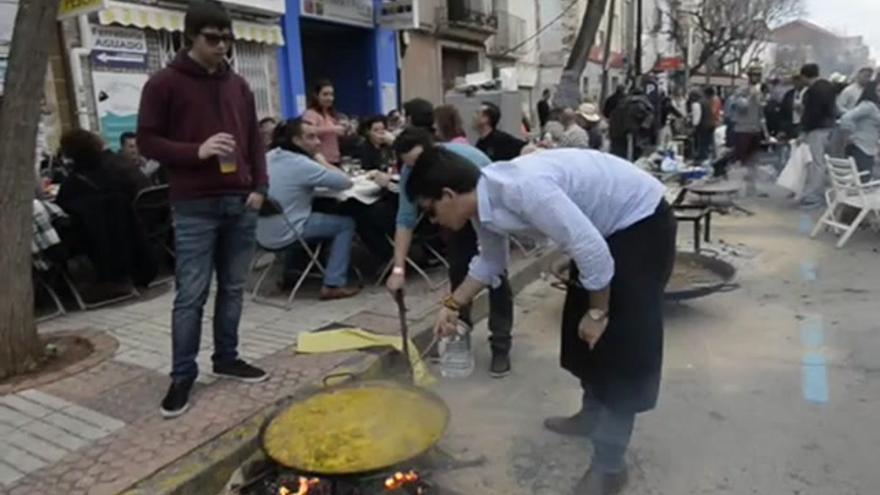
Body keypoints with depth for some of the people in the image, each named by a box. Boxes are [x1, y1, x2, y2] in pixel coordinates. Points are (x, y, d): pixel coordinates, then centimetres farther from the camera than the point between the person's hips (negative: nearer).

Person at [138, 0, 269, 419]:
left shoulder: (238, 85, 15)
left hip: (241, 203, 5)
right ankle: (183, 375, 10)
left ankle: (227, 358, 25)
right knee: (191, 294, -1)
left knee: (233, 288, 11)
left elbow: (254, 139, 17)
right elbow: (147, 141, -2)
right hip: (194, 207, -5)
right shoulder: (164, 84, 0)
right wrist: (197, 151, -17)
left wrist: (259, 187, 5)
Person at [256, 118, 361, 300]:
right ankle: (333, 285, -2)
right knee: (346, 223, 3)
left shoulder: (269, 157, 5)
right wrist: (321, 161, -1)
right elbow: (346, 182, -15)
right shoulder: (302, 164, -18)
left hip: (262, 234, 8)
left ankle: (288, 273, 40)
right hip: (283, 236, -8)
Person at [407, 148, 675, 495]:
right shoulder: (484, 202, -7)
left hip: (642, 221, -9)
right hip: (603, 223, 9)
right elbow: (490, 262, 11)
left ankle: (609, 464, 6)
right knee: (579, 328, 16)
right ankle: (593, 415, 36)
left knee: (624, 340, -6)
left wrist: (598, 313, -18)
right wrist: (452, 305, 8)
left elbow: (592, 251, -31)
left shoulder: (522, 189, -36)